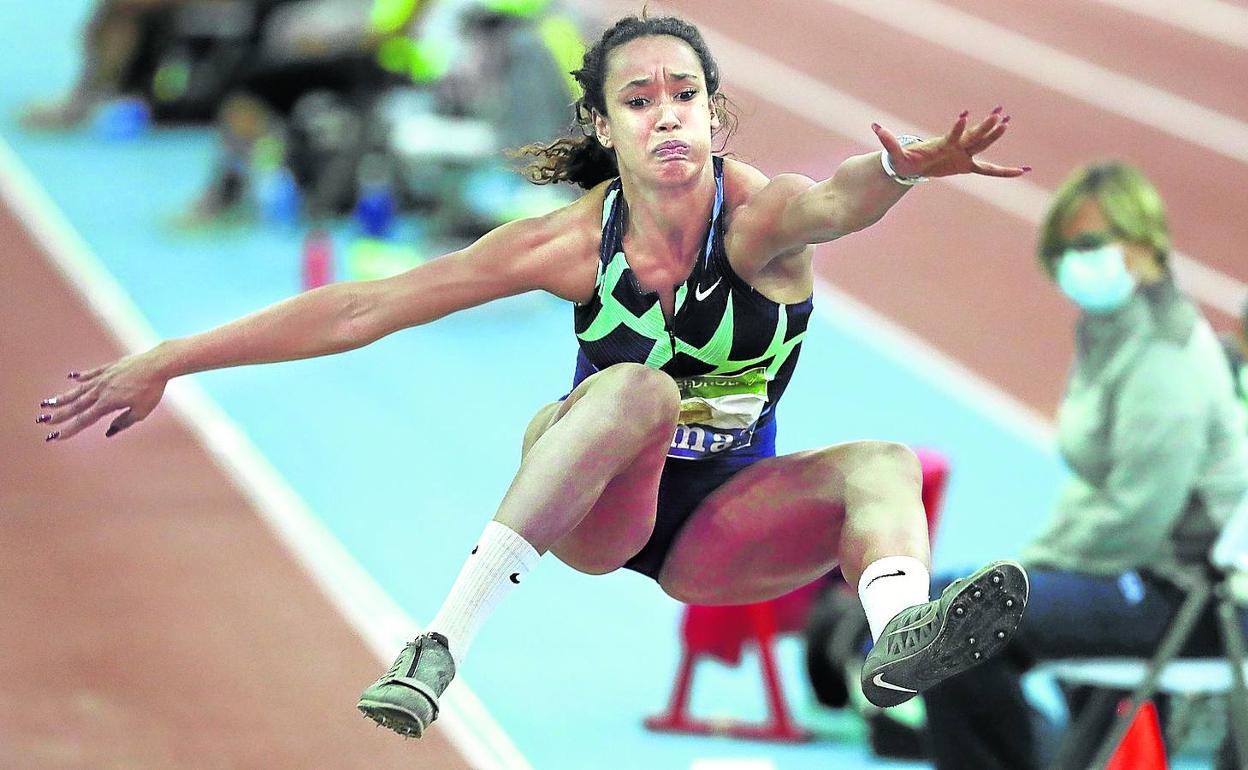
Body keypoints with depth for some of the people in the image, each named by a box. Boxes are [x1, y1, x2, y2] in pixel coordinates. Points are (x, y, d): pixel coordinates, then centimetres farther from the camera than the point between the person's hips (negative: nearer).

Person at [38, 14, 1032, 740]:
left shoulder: (755, 216, -18)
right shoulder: (578, 240, -15)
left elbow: (831, 204, -44)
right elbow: (366, 307, -15)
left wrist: (900, 166, -69)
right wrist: (166, 362, -16)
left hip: (717, 524, 1)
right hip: (584, 510, -1)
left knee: (879, 465, -27)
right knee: (637, 389, -33)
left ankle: (898, 631, -60)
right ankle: (446, 641, -42)